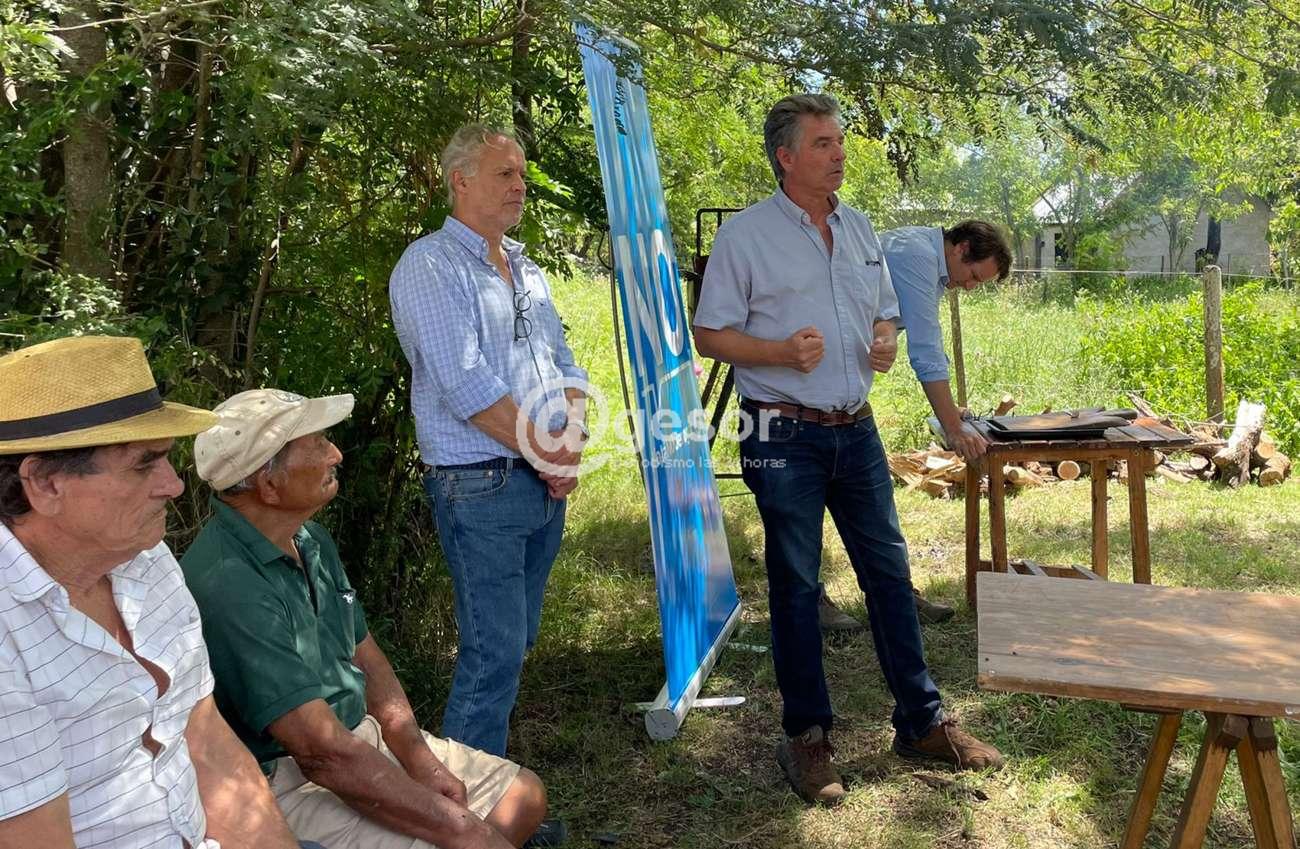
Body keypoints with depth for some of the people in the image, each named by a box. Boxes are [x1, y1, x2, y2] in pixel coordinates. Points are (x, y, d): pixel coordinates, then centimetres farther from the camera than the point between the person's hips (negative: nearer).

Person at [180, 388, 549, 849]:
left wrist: (421, 761, -4)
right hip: (286, 784, -9)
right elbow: (323, 753, -28)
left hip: (359, 734, 9)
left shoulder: (312, 541, 3)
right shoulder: (228, 586, -27)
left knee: (524, 795, 7)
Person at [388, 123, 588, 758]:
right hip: (480, 487, -8)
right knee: (496, 650, -5)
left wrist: (570, 446, -1)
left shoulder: (525, 270, 16)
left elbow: (563, 365, 17)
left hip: (546, 485, 8)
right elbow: (467, 386, -18)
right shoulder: (431, 266, -10)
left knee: (516, 642, 15)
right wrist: (548, 455, -11)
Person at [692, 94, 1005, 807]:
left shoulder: (859, 228, 12)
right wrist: (783, 352, -22)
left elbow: (885, 312, 22)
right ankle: (806, 736, 19)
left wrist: (886, 341, -1)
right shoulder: (744, 233, -6)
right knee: (795, 587, 4)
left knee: (890, 573, 10)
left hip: (856, 430, 6)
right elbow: (709, 335, -7)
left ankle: (922, 722, 23)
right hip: (785, 438, -5)